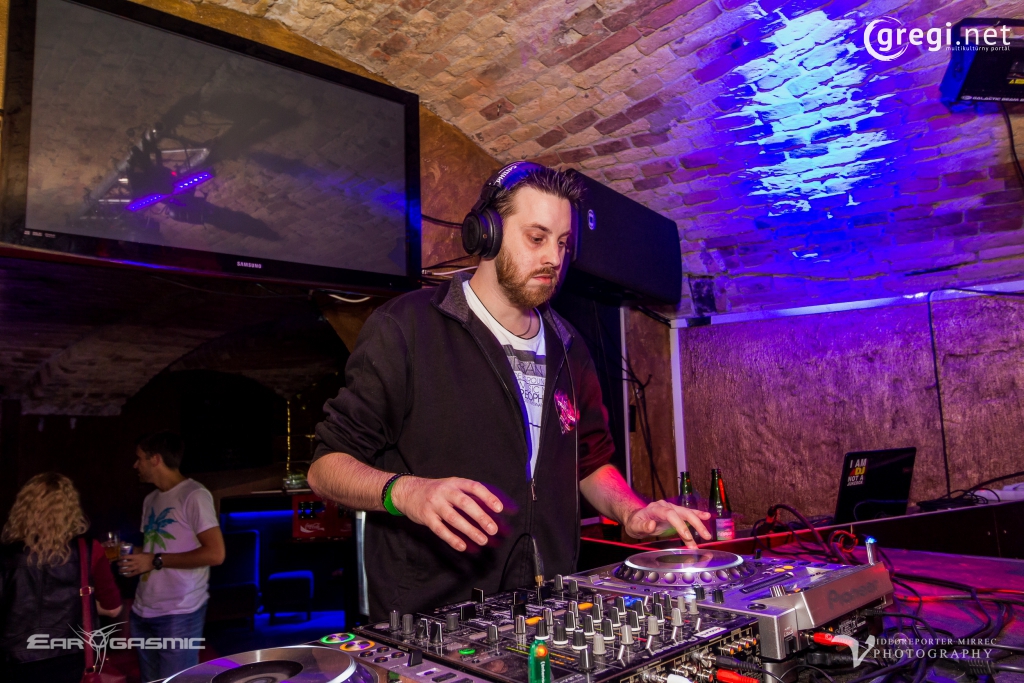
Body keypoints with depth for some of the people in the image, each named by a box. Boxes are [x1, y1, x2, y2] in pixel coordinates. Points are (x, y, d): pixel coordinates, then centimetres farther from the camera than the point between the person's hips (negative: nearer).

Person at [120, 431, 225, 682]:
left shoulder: (194, 495, -12)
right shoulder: (151, 500, 14)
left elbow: (215, 554, -20)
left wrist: (156, 561, -16)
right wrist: (128, 554, 5)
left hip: (179, 614, -8)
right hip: (143, 611, 8)